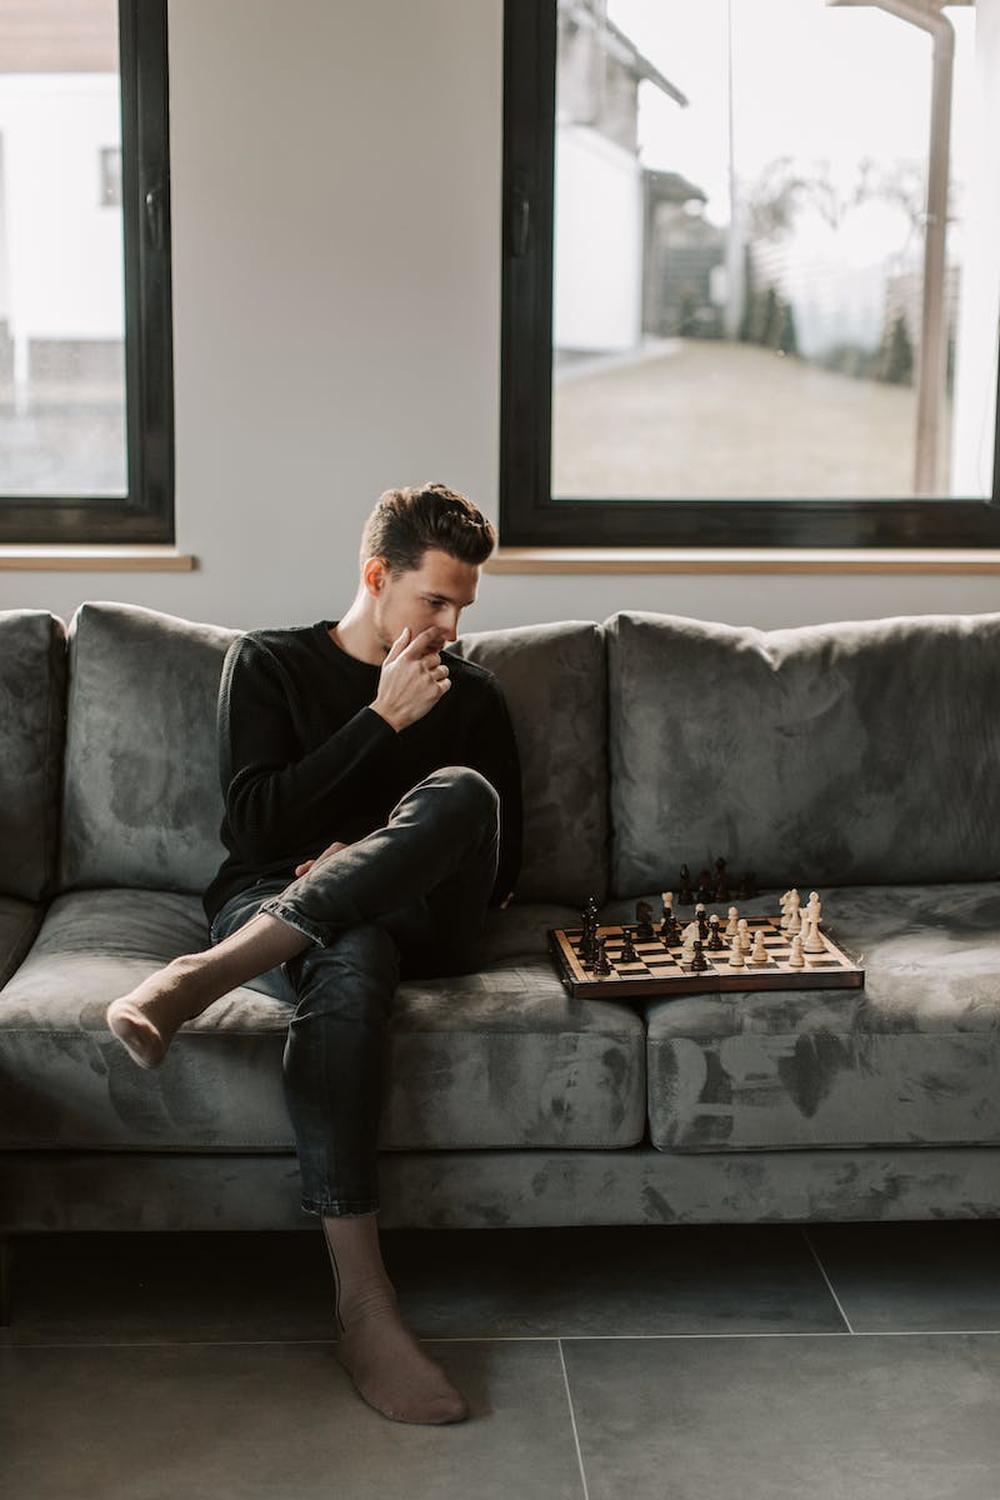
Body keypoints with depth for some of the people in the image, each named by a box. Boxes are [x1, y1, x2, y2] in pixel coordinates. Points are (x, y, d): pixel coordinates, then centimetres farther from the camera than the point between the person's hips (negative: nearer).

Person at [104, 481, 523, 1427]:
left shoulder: (471, 695, 18)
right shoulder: (268, 664, 11)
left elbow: (499, 868, 13)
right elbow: (255, 825, -3)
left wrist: (382, 862, -5)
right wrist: (382, 719, -6)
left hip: (416, 922, 2)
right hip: (270, 905, -2)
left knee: (463, 791, -32)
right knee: (347, 965, -41)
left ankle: (200, 979, -42)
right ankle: (362, 1305, -44)